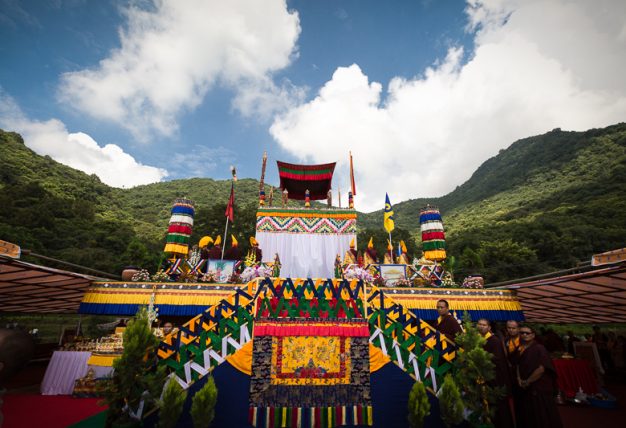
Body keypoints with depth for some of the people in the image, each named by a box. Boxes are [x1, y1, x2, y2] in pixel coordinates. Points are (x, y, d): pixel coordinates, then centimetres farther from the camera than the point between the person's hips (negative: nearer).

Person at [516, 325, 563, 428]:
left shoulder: (539, 348, -10)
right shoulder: (519, 349, 8)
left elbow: (542, 368, -18)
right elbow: (517, 365, 12)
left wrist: (528, 381, -15)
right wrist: (519, 379, -6)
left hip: (540, 388, -6)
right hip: (525, 389, 6)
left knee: (543, 417, 4)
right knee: (528, 417, 13)